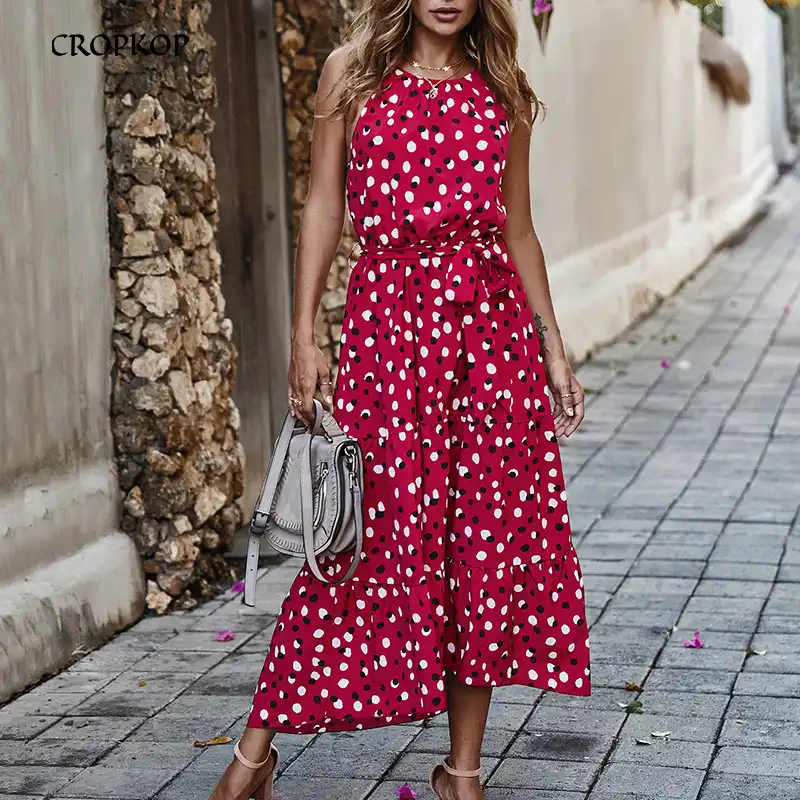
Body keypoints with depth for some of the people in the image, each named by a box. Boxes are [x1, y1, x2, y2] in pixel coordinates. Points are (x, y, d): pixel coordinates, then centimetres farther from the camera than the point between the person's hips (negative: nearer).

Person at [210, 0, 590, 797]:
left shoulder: (500, 89, 11)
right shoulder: (352, 72, 5)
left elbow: (518, 230, 14)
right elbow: (324, 208, 3)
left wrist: (553, 349, 11)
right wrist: (303, 335, -4)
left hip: (492, 319, 3)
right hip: (389, 314, -3)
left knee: (493, 533, 2)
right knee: (373, 531, -2)